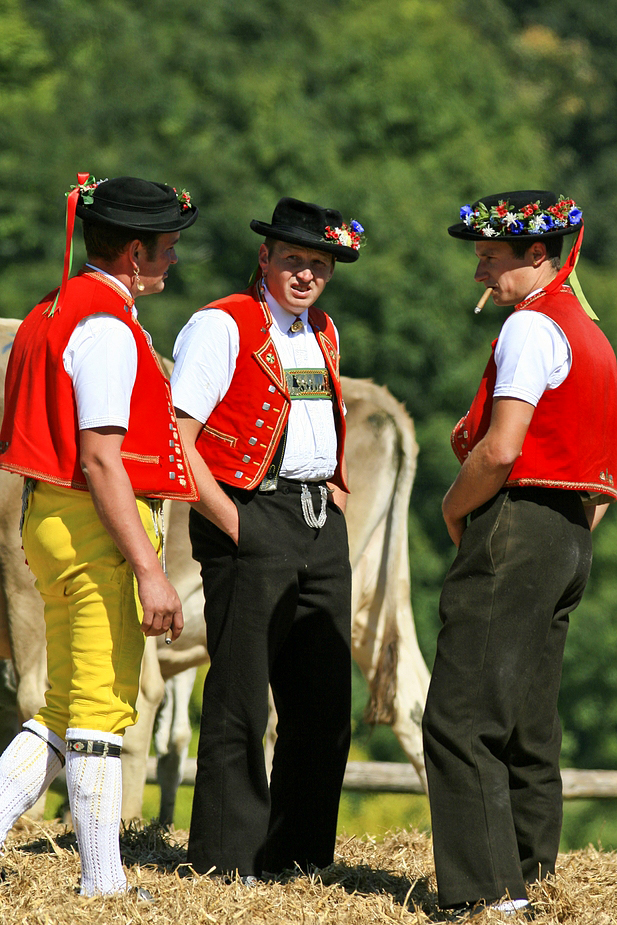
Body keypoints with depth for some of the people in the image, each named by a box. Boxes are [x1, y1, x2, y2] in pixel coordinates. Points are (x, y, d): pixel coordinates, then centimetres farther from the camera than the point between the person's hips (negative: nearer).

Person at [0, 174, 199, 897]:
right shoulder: (106, 328, -15)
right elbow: (100, 460, -21)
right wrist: (148, 569, -23)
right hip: (98, 525, -9)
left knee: (65, 707, 14)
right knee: (102, 708, -4)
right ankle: (103, 884, 1)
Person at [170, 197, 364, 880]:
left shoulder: (322, 336, 18)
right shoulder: (221, 327, -6)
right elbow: (177, 438, -12)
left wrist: (335, 496, 16)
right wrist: (232, 524, -16)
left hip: (321, 523, 7)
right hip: (252, 516, -7)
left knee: (325, 701, 7)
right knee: (241, 701, -6)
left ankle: (301, 852, 15)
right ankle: (225, 861, -2)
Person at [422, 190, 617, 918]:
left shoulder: (531, 327, -12)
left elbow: (501, 449, -20)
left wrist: (454, 510, -4)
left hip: (516, 526, -10)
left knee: (463, 718, -11)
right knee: (527, 725, 13)